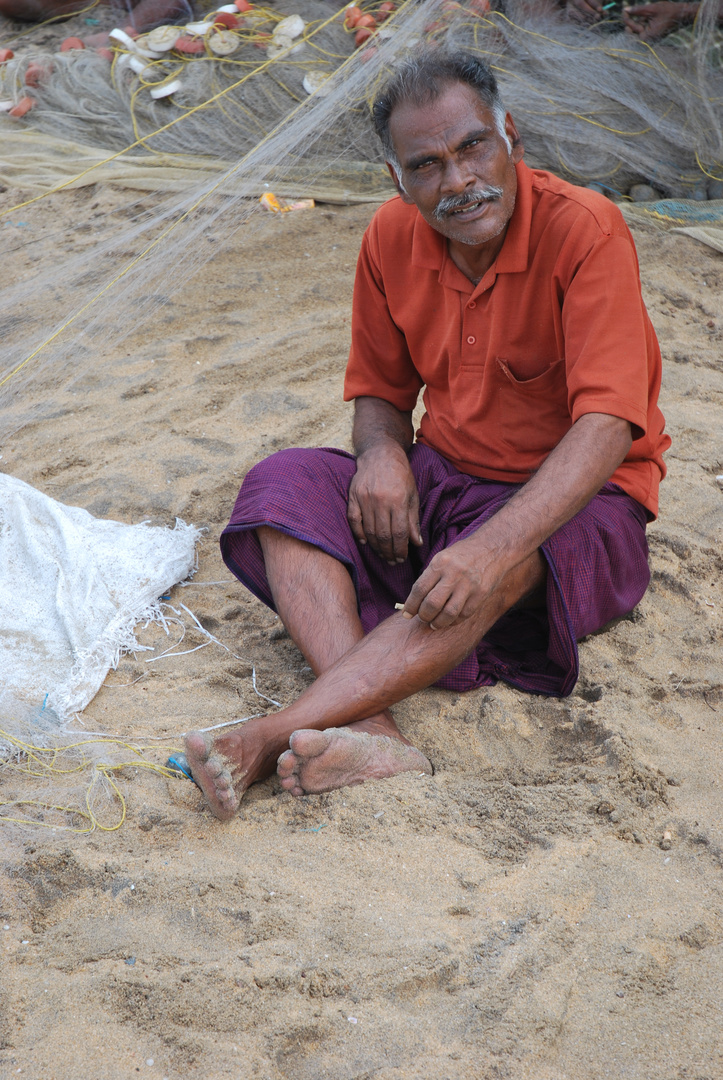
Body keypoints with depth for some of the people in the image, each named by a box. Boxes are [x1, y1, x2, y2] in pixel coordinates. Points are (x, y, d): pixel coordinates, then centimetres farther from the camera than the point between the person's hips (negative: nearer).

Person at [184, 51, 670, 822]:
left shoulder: (586, 231, -19)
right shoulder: (393, 238, -2)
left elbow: (607, 426, -28)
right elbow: (379, 390, 10)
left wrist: (496, 545, -41)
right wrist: (382, 449, -15)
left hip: (573, 499, -5)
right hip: (444, 478, 5)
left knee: (499, 570, -39)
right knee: (282, 485, -19)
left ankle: (273, 736, -40)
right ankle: (371, 735, -38)